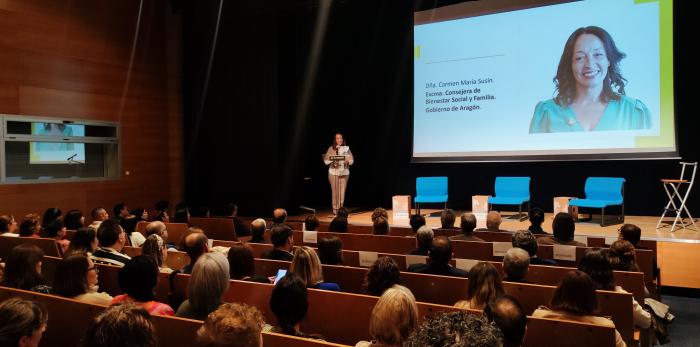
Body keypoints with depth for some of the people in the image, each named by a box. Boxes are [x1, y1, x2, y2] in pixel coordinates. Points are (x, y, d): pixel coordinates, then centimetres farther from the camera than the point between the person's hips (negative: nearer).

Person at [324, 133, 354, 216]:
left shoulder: (347, 148, 8)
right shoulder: (331, 149, 2)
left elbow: (352, 159, 5)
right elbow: (326, 160, -1)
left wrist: (347, 161, -15)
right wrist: (332, 162, -19)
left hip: (344, 172, 2)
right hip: (334, 172, -2)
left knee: (342, 191, 0)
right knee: (335, 191, -3)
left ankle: (340, 208, 10)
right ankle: (335, 209, 4)